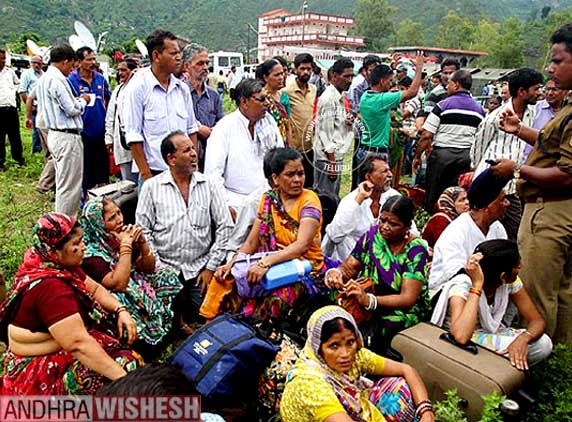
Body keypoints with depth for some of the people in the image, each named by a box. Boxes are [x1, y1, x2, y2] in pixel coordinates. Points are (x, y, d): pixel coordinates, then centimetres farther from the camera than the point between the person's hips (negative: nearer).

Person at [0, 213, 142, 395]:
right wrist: (123, 377, -36)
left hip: (61, 346, 10)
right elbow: (79, 344, -36)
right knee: (127, 363, -21)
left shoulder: (59, 264, -2)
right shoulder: (48, 287, -31)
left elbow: (94, 289, 9)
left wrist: (121, 311, -9)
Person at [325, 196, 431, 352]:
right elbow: (349, 268, 0)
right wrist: (336, 272, -26)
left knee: (388, 323, -36)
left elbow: (408, 298, -23)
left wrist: (368, 300, -40)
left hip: (407, 308, -3)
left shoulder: (416, 250, -14)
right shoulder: (373, 234, -2)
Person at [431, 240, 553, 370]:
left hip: (490, 337, 6)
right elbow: (461, 336, -47)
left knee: (543, 343, -16)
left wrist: (523, 338, -33)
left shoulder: (511, 282, -12)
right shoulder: (462, 287, -30)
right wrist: (477, 285, -43)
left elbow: (537, 320, -9)